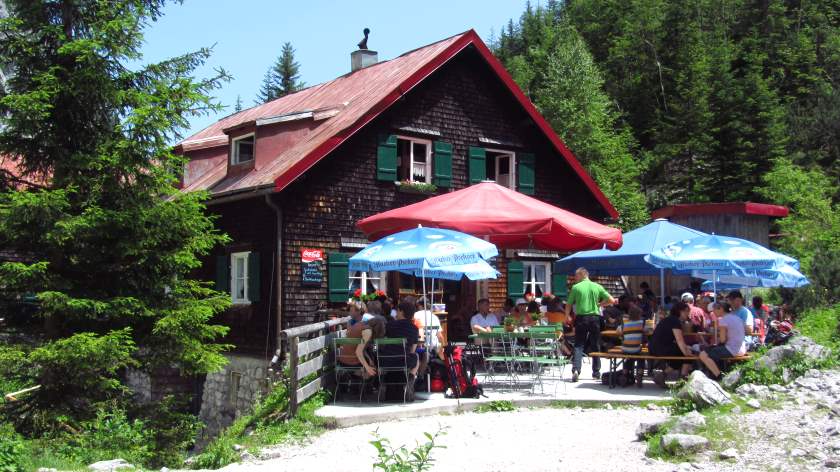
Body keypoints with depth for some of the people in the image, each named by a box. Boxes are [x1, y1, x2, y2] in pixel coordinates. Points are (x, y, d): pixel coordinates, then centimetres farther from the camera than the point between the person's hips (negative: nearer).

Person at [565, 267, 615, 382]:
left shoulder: (576, 287, -3)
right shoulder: (597, 287, 3)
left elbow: (569, 305, 2)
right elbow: (611, 300, 0)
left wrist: (567, 317, 18)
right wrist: (599, 304, 14)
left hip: (581, 318, -2)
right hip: (595, 317, 2)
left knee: (579, 345, 2)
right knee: (595, 346, 12)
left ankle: (576, 369, -16)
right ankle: (596, 373, 17)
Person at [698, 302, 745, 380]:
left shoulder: (723, 320, -12)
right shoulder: (736, 317, 15)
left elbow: (722, 340, -14)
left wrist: (718, 340, 7)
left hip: (732, 350, -10)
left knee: (703, 355, -12)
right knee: (712, 349, 27)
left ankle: (719, 378, -8)